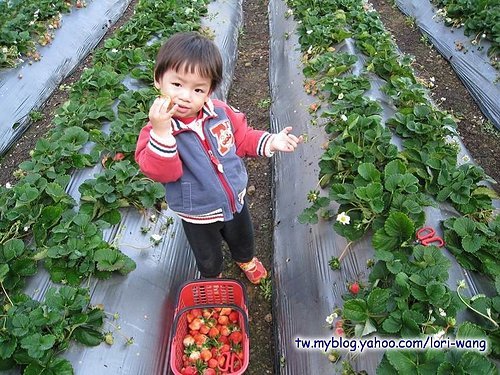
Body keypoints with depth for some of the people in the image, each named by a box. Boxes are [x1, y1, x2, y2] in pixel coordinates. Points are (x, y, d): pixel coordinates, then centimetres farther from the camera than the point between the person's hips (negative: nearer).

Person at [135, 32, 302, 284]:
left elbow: (243, 138, 1)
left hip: (235, 199, 3)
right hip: (198, 216, -3)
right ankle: (213, 281, 60)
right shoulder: (156, 129, -27)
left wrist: (270, 142, -13)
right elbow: (162, 172, -38)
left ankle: (246, 260, 69)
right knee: (208, 258, 26)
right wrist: (161, 132, -50)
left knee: (242, 237, 34)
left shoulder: (221, 113, -16)